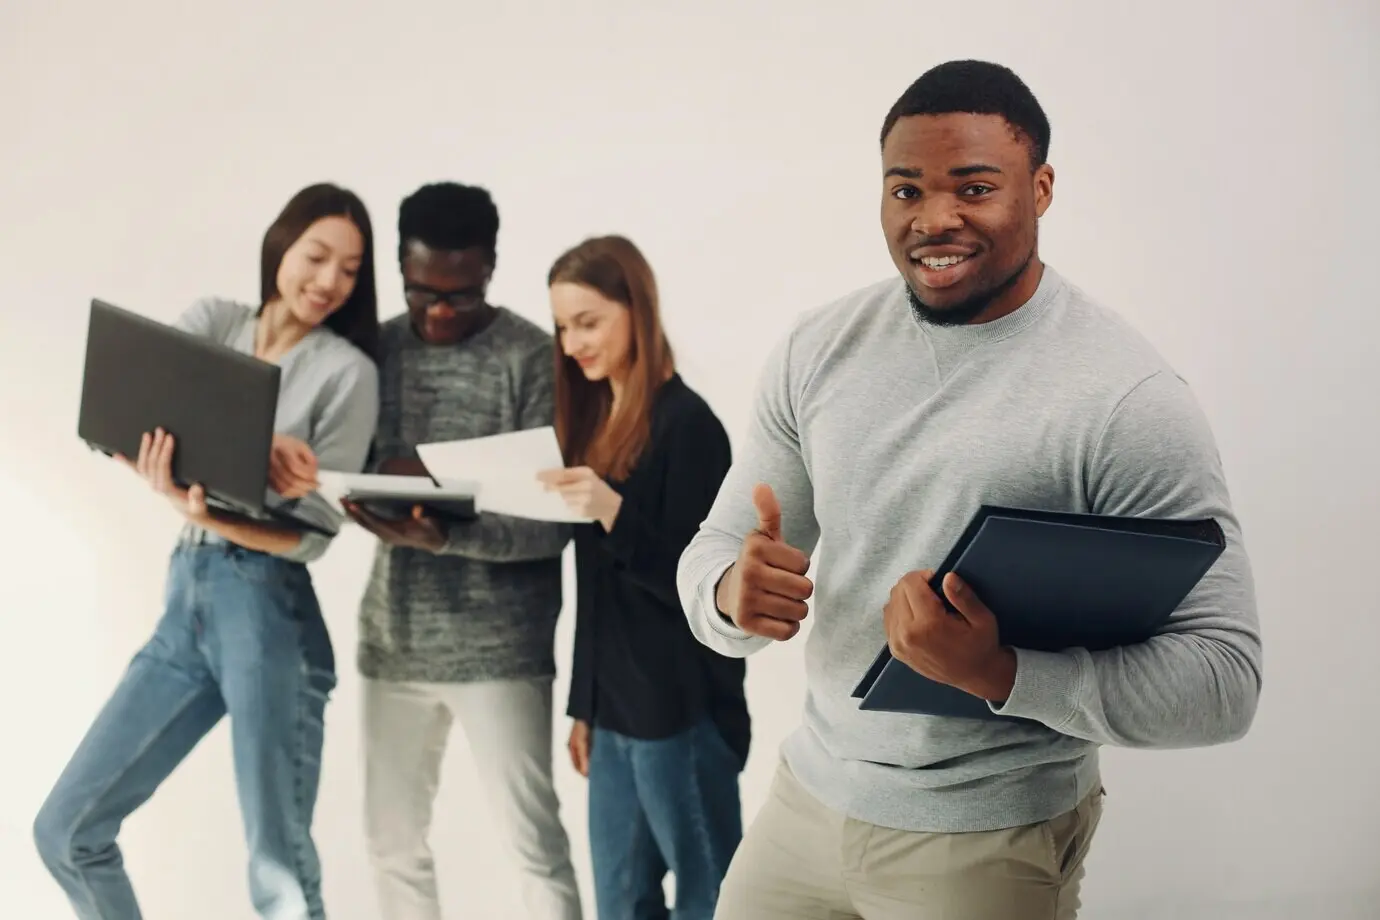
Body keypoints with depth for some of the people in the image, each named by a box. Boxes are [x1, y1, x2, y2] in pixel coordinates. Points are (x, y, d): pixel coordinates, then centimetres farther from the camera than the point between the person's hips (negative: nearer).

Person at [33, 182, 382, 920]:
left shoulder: (347, 369, -3)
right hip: (185, 601, 5)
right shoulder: (214, 321, 9)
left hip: (270, 612, -5)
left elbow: (313, 533, -9)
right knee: (66, 830, 8)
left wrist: (205, 514, -26)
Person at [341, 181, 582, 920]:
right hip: (393, 638, 5)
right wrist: (378, 479, -15)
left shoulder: (533, 358, -9)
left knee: (533, 840, 2)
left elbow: (554, 523, -14)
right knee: (392, 840, 13)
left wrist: (447, 535, -29)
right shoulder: (379, 349, 6)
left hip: (498, 644, -5)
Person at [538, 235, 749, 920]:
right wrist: (583, 704, 16)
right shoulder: (597, 416, 11)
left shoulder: (686, 422, -12)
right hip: (615, 704, 8)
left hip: (681, 707, -8)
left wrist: (612, 510, -29)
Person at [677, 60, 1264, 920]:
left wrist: (998, 671, -32)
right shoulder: (818, 351, -1)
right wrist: (733, 594, -21)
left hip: (993, 842, -5)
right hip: (809, 795, 5)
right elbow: (710, 554, 3)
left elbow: (1225, 676, -18)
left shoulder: (1128, 398, -17)